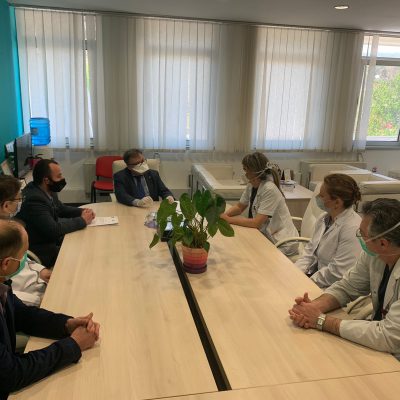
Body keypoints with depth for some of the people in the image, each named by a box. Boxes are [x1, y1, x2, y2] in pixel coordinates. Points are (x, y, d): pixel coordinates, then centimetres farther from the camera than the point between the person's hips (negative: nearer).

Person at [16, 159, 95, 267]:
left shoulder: (48, 190, -2)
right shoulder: (34, 199, -29)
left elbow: (61, 208, 16)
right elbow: (53, 230, -30)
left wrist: (82, 211, -2)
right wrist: (82, 221, -20)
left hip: (51, 238, 9)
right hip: (41, 251, -9)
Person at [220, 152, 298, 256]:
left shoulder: (269, 189, -25)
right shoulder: (251, 186, -2)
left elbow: (256, 223, -26)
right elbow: (239, 207, 10)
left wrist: (228, 219, -21)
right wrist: (224, 215, -10)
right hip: (267, 235, 7)